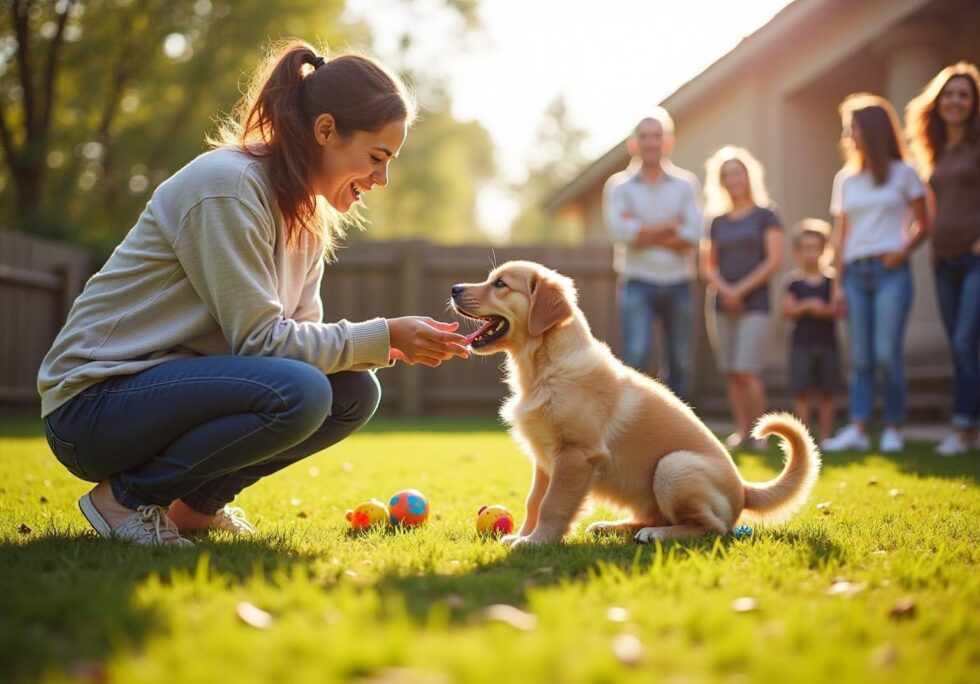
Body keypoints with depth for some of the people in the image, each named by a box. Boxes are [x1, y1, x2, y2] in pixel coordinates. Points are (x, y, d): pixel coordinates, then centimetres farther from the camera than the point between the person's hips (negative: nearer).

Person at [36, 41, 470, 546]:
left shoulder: (309, 216, 8)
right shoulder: (226, 185, -20)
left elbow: (301, 332, 5)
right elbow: (260, 338, -22)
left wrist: (397, 345, -10)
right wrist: (383, 336, -18)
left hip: (179, 382, 9)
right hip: (94, 403, -9)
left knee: (355, 392, -2)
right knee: (298, 393, -30)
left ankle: (195, 502, 7)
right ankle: (125, 495, -10)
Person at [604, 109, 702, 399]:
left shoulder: (685, 184, 8)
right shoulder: (620, 185, 4)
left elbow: (693, 235, -5)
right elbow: (621, 231, -11)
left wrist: (645, 232, -9)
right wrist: (671, 226, -5)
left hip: (678, 283, 2)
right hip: (638, 284, -2)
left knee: (678, 362, 7)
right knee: (635, 357, -14)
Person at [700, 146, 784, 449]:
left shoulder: (765, 216, 3)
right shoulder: (718, 222, 14)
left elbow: (774, 261, -5)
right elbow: (707, 265, 12)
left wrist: (741, 290, -11)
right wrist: (723, 289, -8)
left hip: (754, 304, -4)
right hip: (722, 307, 4)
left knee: (746, 371, -14)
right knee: (731, 374, 2)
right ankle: (741, 430, 8)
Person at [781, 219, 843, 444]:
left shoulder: (832, 278, 3)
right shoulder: (794, 280, 2)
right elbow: (787, 311, -4)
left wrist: (825, 310, -19)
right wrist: (806, 306, -18)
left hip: (827, 342, 1)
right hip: (801, 343, -1)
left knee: (826, 392, 5)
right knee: (802, 392, -1)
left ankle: (825, 436, 12)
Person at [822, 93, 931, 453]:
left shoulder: (903, 174, 4)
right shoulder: (845, 179, 14)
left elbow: (924, 224, 4)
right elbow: (842, 235, 13)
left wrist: (904, 249, -15)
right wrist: (838, 284, 7)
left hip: (890, 272, -4)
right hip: (855, 273, 4)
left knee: (886, 353, -10)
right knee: (861, 358, 1)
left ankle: (893, 429, 0)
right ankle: (857, 429, -3)